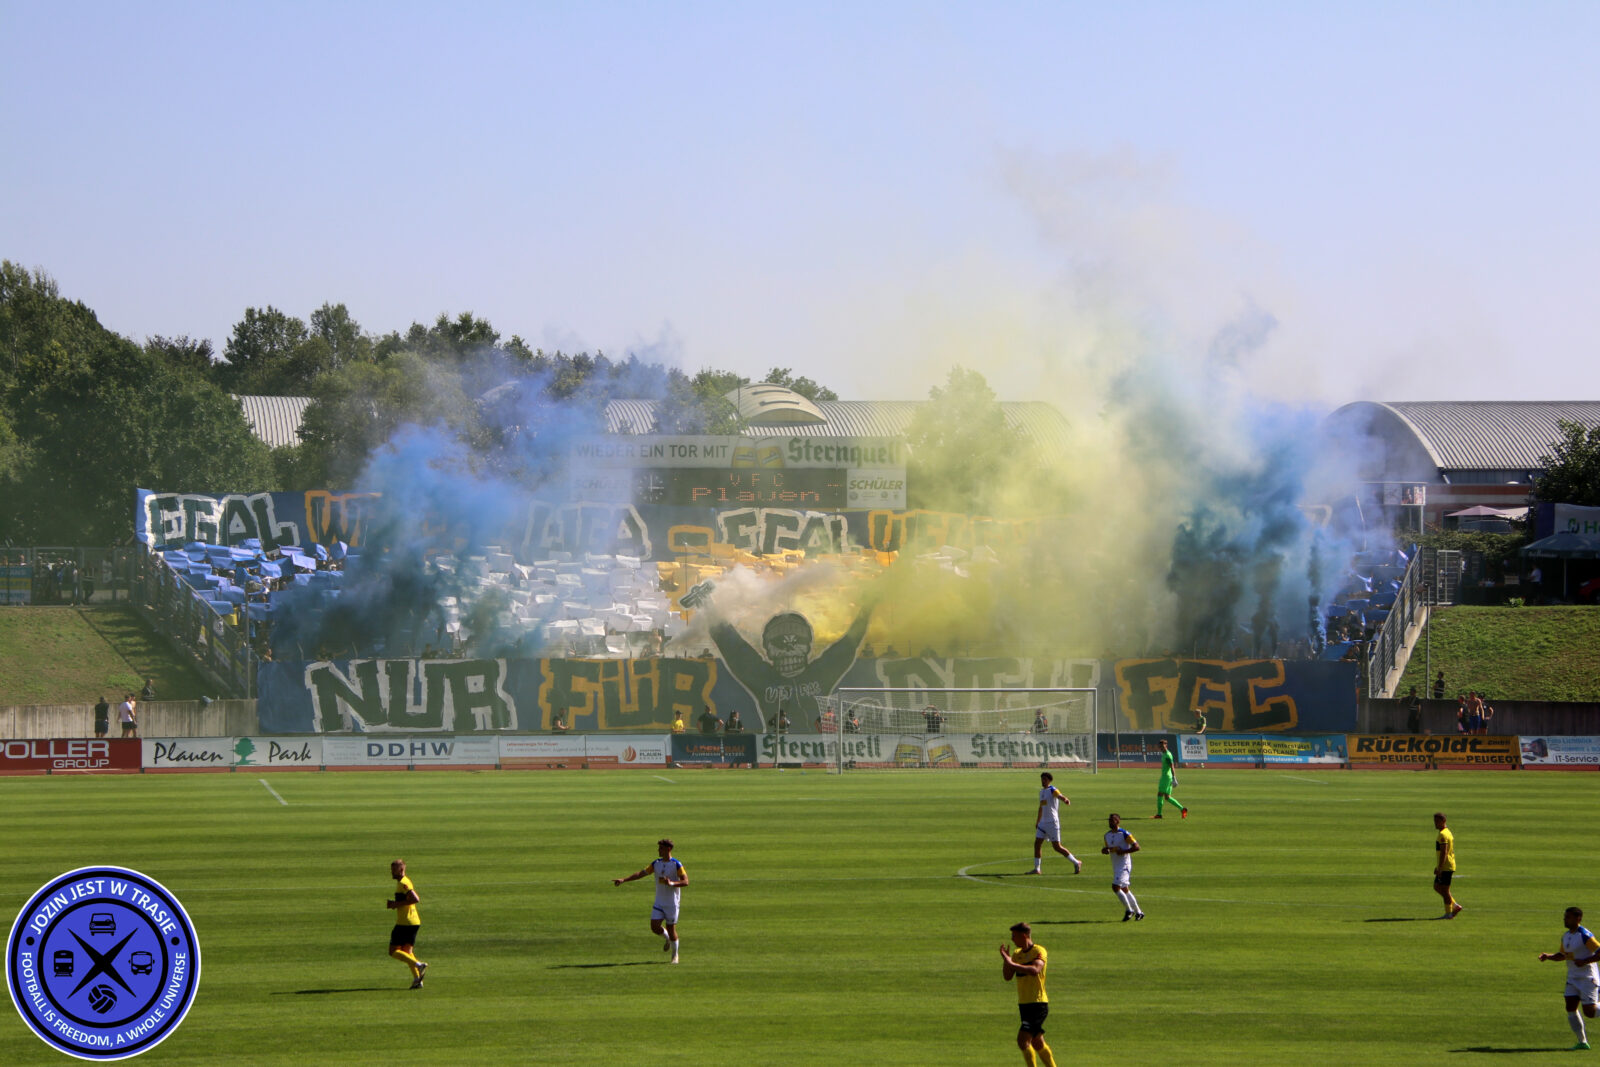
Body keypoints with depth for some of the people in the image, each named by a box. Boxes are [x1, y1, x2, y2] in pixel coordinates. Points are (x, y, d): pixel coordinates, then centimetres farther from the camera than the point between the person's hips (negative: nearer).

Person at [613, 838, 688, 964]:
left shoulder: (676, 865, -11)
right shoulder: (656, 864, 6)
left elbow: (685, 881, -14)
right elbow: (641, 873, 7)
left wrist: (672, 883, -31)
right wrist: (624, 880, -1)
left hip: (672, 903, -5)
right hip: (659, 902, 5)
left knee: (671, 929, 0)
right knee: (655, 927, -6)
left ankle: (675, 955, 18)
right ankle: (667, 939, 27)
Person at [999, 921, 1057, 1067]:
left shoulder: (1039, 951, -11)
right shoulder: (1017, 953, 13)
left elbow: (1035, 970, -30)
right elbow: (1007, 977, 10)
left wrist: (1012, 963, -32)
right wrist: (1006, 960, -6)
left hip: (1038, 1004, -9)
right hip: (1024, 1004, 9)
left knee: (1023, 1040, -19)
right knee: (1037, 1043, 15)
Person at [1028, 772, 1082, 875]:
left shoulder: (1052, 790, -10)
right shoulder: (1042, 791, 16)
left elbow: (1059, 795, -31)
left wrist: (1065, 800, -55)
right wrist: (1037, 821, 32)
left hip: (1052, 823, -8)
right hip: (1043, 823, 8)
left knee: (1056, 847, -6)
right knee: (1037, 844, 2)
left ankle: (1076, 863, 7)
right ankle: (1036, 869, 8)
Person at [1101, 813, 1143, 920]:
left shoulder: (1124, 834, -13)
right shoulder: (1107, 835, 11)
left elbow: (1136, 847, -14)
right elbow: (1108, 848, 23)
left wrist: (1123, 851, -21)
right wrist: (1104, 850, -1)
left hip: (1124, 865, -8)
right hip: (1115, 866, 8)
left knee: (1116, 887, -18)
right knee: (1125, 890, 12)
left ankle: (1129, 910, -4)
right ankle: (1138, 912, 22)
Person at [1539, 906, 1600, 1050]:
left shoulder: (1585, 936, -18)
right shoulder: (1566, 936, 9)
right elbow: (1563, 955, 23)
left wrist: (1584, 961, -25)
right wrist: (1548, 956, 7)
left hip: (1588, 978, -8)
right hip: (1573, 977, 8)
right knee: (1570, 1007, -3)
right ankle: (1582, 1042, 4)